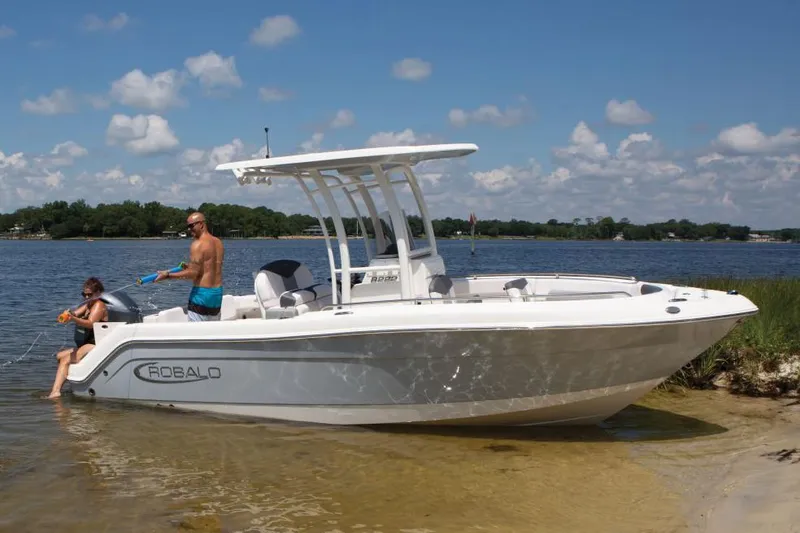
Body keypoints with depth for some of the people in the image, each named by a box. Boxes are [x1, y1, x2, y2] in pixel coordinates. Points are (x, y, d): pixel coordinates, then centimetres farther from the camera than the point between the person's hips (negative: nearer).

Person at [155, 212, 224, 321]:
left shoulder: (197, 244, -14)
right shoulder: (219, 243, 10)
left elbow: (193, 273, -18)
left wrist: (168, 275, -13)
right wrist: (190, 267, 24)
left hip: (202, 293, -8)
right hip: (218, 293, 8)